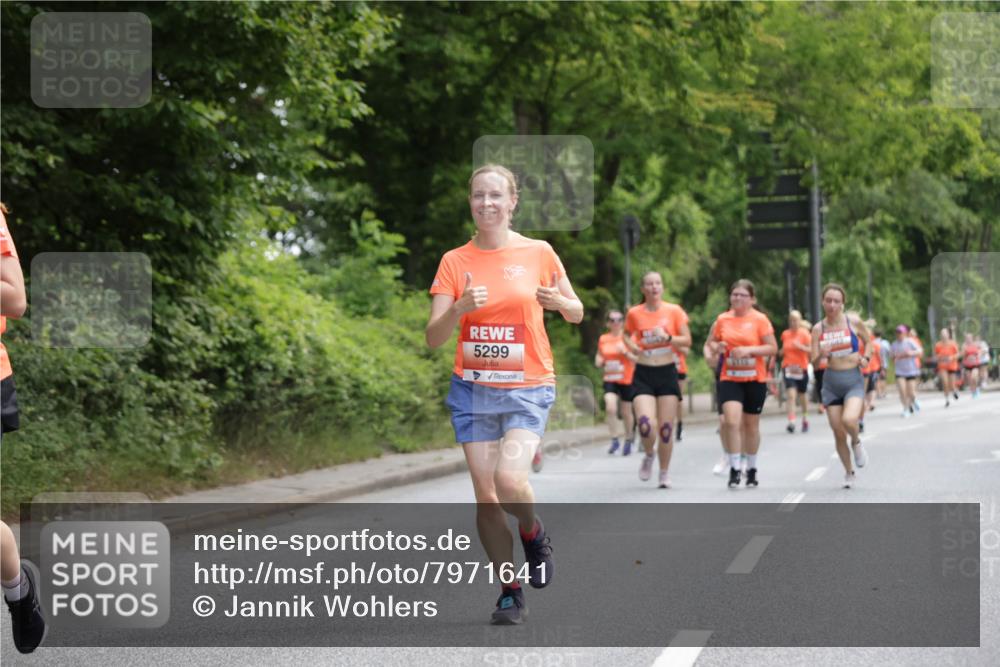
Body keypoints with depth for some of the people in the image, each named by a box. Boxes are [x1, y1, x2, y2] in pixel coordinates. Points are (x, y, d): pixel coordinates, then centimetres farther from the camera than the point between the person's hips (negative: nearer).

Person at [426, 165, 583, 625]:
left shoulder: (538, 253, 1)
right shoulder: (455, 261, 3)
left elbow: (576, 314, 12)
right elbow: (434, 337, -2)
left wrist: (559, 302, -11)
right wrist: (461, 308, -22)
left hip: (528, 387, -2)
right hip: (473, 388, 2)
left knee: (510, 480, -22)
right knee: (485, 495, -1)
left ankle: (533, 535, 12)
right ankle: (510, 593, 14)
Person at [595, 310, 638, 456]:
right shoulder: (603, 339, 6)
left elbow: (637, 359, -6)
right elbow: (598, 359, 19)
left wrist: (625, 352, -21)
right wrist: (599, 361, -4)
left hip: (627, 380, -2)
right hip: (610, 380, 2)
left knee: (626, 412, 9)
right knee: (610, 408, -20)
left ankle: (628, 441, 27)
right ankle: (614, 440, -9)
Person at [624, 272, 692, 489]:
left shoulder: (674, 311, 0)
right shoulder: (634, 313, 2)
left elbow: (687, 340, 0)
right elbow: (627, 334, 20)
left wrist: (668, 337, -17)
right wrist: (632, 346, -1)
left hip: (667, 373, 0)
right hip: (643, 375, 0)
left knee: (666, 428, 0)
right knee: (646, 425, -17)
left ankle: (664, 473, 18)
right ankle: (649, 455, 16)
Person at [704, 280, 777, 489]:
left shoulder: (760, 319, -4)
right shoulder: (722, 319, 5)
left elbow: (772, 348, -7)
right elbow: (710, 344, 17)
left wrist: (749, 350, -19)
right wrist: (714, 349, -6)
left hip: (754, 380, -1)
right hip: (729, 379, 1)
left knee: (751, 425, 10)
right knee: (731, 421, -17)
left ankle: (751, 469, 27)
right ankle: (734, 468, -10)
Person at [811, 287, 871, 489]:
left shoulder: (853, 321, -3)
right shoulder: (818, 329, 0)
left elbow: (868, 341, 14)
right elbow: (814, 362, 0)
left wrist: (865, 358, -5)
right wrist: (821, 355, -22)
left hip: (854, 380, -2)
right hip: (831, 382, 2)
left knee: (849, 420, -28)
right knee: (838, 433, 1)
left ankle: (857, 443, 7)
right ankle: (849, 473, 20)